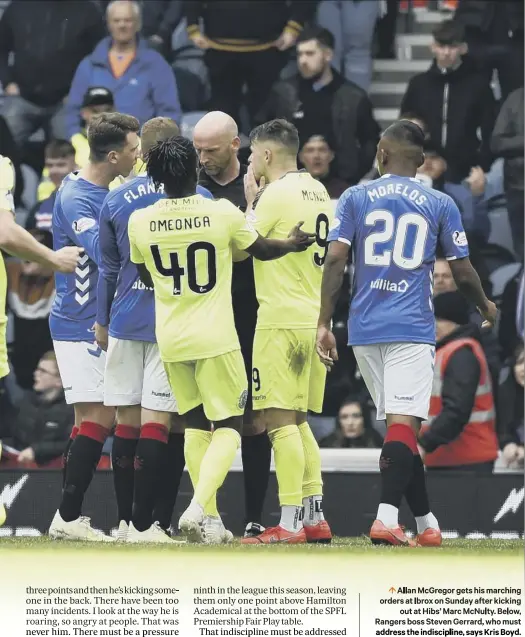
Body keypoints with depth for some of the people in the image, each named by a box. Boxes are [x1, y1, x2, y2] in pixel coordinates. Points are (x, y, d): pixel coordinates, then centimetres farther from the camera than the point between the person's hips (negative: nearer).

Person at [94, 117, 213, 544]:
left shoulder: (115, 201, 5)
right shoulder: (198, 199, -4)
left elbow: (108, 268, 13)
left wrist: (103, 321, 23)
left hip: (125, 323, 3)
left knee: (127, 423, 9)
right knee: (160, 423, -5)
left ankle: (126, 521, 14)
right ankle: (145, 522, -9)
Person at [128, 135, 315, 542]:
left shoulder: (140, 222, -3)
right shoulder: (223, 214, -11)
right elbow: (261, 250, 8)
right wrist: (292, 244, 29)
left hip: (170, 340, 3)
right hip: (215, 339, -3)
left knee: (196, 425, 17)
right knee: (229, 427, 5)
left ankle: (209, 518, 14)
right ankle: (198, 506, -17)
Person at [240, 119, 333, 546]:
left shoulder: (276, 194, -11)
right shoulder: (319, 192, 13)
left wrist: (251, 200, 5)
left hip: (282, 319, -9)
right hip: (314, 318, 9)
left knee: (279, 421, -8)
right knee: (298, 421, 15)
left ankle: (290, 522, -12)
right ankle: (315, 517, 13)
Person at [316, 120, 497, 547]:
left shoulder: (355, 198, 7)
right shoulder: (440, 205, 5)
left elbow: (335, 260, -3)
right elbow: (463, 273, 6)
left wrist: (324, 324, -3)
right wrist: (486, 307, 26)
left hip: (364, 330, 3)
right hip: (412, 328, -3)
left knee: (400, 426, 12)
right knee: (403, 424, -11)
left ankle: (427, 523, 16)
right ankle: (388, 518, -29)